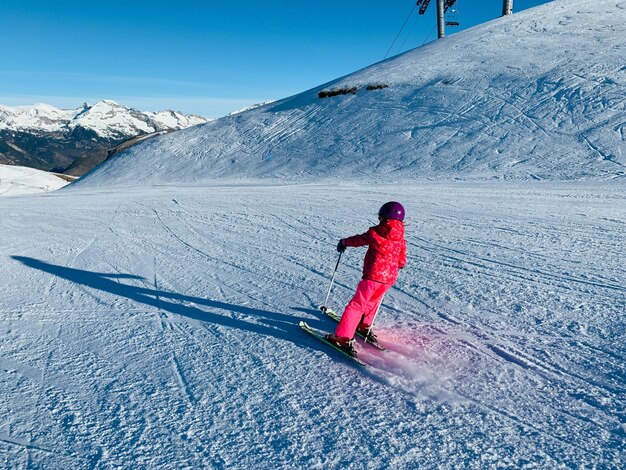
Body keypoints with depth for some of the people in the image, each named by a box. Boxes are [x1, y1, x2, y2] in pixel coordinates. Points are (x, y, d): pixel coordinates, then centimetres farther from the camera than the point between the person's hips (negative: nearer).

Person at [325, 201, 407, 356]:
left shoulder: (375, 233, -6)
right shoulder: (401, 240, 8)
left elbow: (358, 240, 8)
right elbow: (402, 262, 14)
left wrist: (343, 242, 27)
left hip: (373, 276, -5)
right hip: (390, 278, 6)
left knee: (356, 305, -3)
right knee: (373, 300, 29)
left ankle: (344, 338, -9)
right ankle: (365, 326, 44)